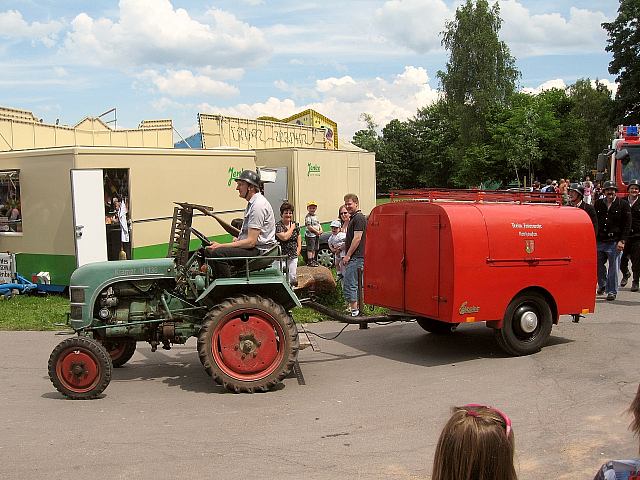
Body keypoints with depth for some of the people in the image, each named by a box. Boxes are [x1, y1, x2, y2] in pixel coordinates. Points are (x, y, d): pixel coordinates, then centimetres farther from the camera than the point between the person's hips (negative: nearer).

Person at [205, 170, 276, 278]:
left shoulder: (258, 205, -18)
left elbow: (251, 242, -22)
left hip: (259, 251, -11)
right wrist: (238, 239, 7)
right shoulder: (252, 203, 17)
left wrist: (221, 246, -20)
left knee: (218, 253, -27)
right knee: (209, 250, 6)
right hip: (254, 249, 11)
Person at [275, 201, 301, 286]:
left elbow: (299, 239, 20)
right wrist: (291, 228, -8)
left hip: (293, 256, 5)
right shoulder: (278, 226, -6)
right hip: (282, 256, -5)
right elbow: (284, 237, -20)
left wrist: (298, 251, 7)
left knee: (293, 278, 0)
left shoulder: (295, 225, 12)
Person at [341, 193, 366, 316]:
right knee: (355, 285, 13)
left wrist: (348, 255, -19)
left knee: (349, 285, -12)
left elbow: (357, 238, -19)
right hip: (354, 257, 11)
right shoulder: (353, 218, 20)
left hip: (356, 257, -11)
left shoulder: (359, 218, -12)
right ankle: (356, 309, 18)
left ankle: (354, 310, -10)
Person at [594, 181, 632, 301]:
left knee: (613, 268, 0)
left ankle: (612, 291, 10)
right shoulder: (598, 204, 9)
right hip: (599, 241, 3)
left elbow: (627, 225, 0)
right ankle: (602, 285, 33)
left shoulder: (623, 205, 1)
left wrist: (622, 241, -8)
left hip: (614, 242, -3)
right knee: (598, 265, 9)